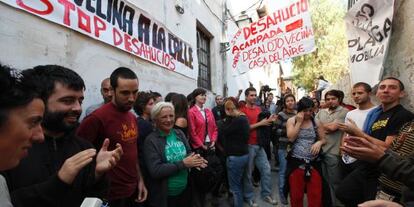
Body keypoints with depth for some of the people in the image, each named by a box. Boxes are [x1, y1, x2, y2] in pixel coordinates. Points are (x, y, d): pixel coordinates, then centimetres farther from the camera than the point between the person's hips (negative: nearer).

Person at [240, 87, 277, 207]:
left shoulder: (258, 109, 14)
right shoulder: (242, 111, -10)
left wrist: (268, 121, 1)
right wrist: (260, 123, -18)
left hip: (259, 144, 7)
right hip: (248, 145, -7)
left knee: (266, 169, 10)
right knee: (248, 173, 4)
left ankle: (266, 194, 27)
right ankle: (249, 197, 21)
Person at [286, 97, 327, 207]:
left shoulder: (316, 122, 4)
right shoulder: (291, 121, -1)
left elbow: (324, 139, 9)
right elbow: (291, 138, -14)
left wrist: (319, 143, -14)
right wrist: (299, 122, -13)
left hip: (313, 163, 2)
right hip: (296, 162, -1)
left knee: (316, 196, 5)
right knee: (296, 195, 10)